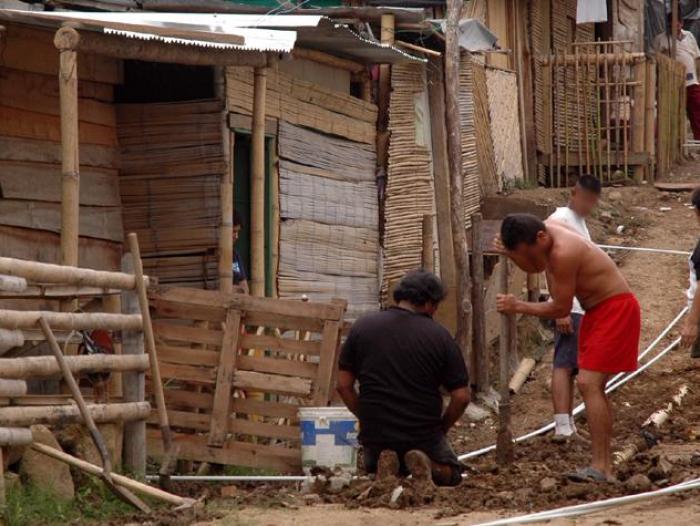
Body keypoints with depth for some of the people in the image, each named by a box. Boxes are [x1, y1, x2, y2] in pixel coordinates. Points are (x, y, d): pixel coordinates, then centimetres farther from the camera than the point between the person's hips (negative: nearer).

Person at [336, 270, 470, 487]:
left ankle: (384, 468, -3)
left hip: (375, 434, 2)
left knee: (372, 469, 34)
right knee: (451, 473, 26)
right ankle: (427, 467, -9)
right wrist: (442, 427, 10)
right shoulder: (439, 335, -8)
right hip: (424, 435, -2)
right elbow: (461, 397, -8)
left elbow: (344, 386, 0)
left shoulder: (362, 327, -2)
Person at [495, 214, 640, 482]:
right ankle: (604, 465, 14)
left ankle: (600, 467, -20)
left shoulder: (563, 253, -28)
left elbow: (561, 308, -20)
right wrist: (510, 253, 0)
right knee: (592, 386, 11)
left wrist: (518, 306, -12)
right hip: (597, 309, 10)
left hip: (616, 309, -10)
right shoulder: (547, 229, 0)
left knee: (589, 383, -17)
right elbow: (535, 267, 21)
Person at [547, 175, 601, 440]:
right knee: (563, 365, -13)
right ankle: (562, 425, -19)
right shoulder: (561, 219, -10)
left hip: (584, 307, 9)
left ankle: (568, 423, 13)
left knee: (571, 367, 10)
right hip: (569, 308, -9)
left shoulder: (580, 221, 19)